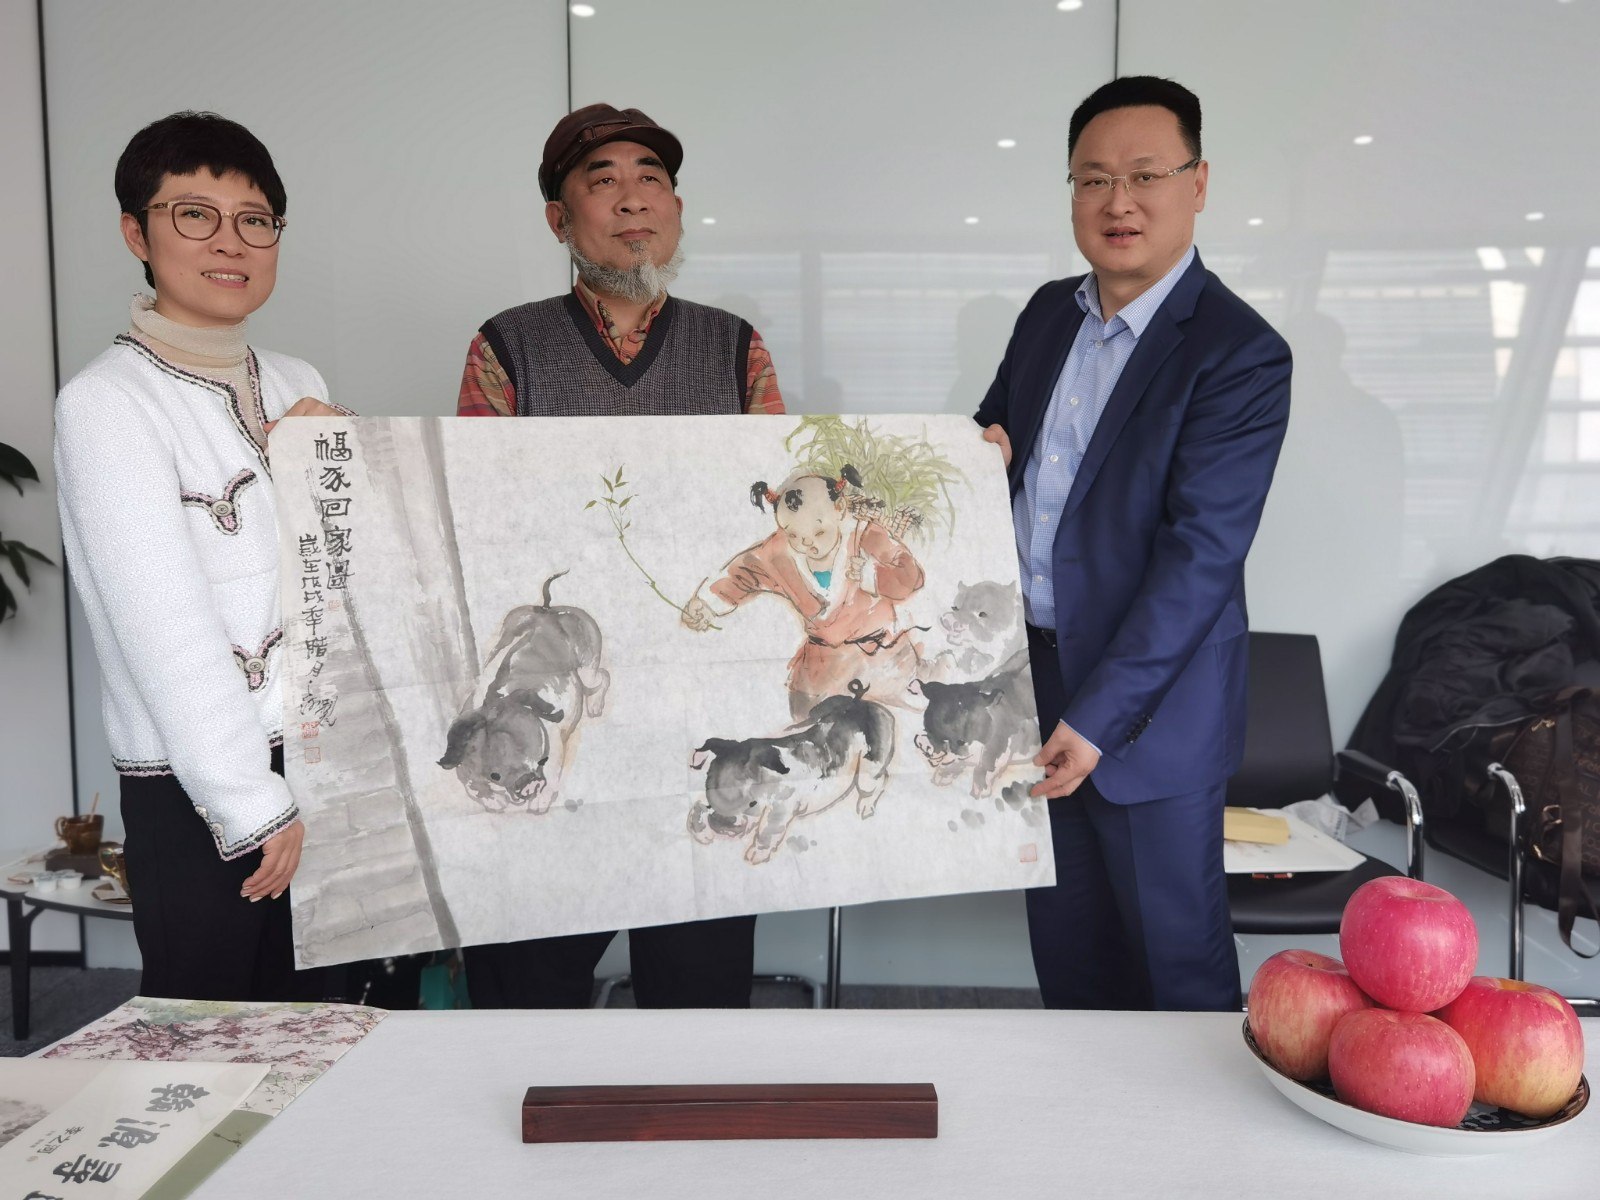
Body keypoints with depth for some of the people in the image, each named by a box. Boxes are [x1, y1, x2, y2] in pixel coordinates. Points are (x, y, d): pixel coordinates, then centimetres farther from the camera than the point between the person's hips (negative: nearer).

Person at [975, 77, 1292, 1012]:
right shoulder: (1049, 313, 7)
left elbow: (1201, 555, -20)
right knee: (1065, 943, 19)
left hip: (1147, 698, -6)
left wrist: (1096, 718, -23)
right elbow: (995, 431, 19)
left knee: (1175, 952, 9)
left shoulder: (1241, 354, -15)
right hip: (1031, 670, 6)